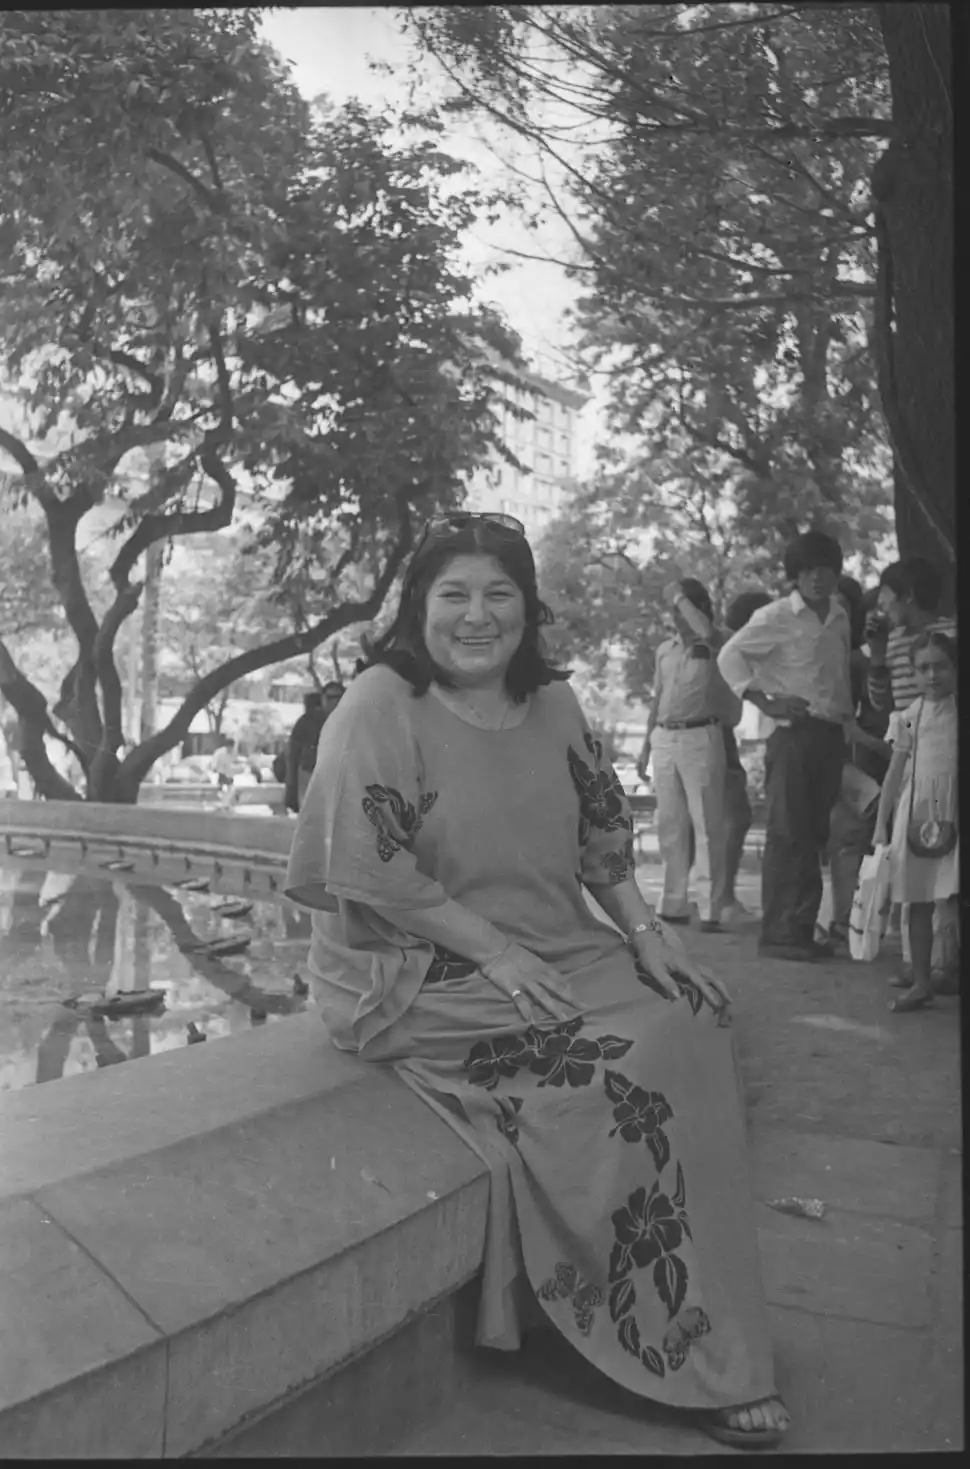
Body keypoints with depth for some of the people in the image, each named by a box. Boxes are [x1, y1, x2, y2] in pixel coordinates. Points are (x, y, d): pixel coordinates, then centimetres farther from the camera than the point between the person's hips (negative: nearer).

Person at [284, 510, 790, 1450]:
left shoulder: (551, 704, 8)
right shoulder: (380, 705, -13)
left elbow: (601, 835, 13)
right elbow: (370, 872, -17)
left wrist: (644, 931, -2)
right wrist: (493, 949, -20)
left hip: (551, 949, 7)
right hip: (414, 973, -7)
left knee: (693, 1018, -12)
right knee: (621, 1059, -22)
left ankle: (709, 1329, 1)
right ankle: (685, 1356, -5)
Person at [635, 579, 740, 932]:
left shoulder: (712, 646, -2)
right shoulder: (664, 649, 15)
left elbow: (706, 630, -27)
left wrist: (679, 597, -14)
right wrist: (646, 745, 18)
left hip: (701, 738, -6)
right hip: (664, 738, 6)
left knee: (707, 826, -5)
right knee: (669, 826, 9)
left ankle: (710, 910, -4)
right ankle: (674, 905, 17)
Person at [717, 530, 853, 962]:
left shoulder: (840, 618, 14)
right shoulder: (776, 617, -5)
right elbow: (729, 655, -8)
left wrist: (847, 717, 12)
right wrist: (766, 702, -13)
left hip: (831, 735, 6)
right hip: (793, 733, -6)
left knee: (814, 836, 9)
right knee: (787, 835, -6)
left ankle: (803, 929, 16)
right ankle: (779, 933, -2)